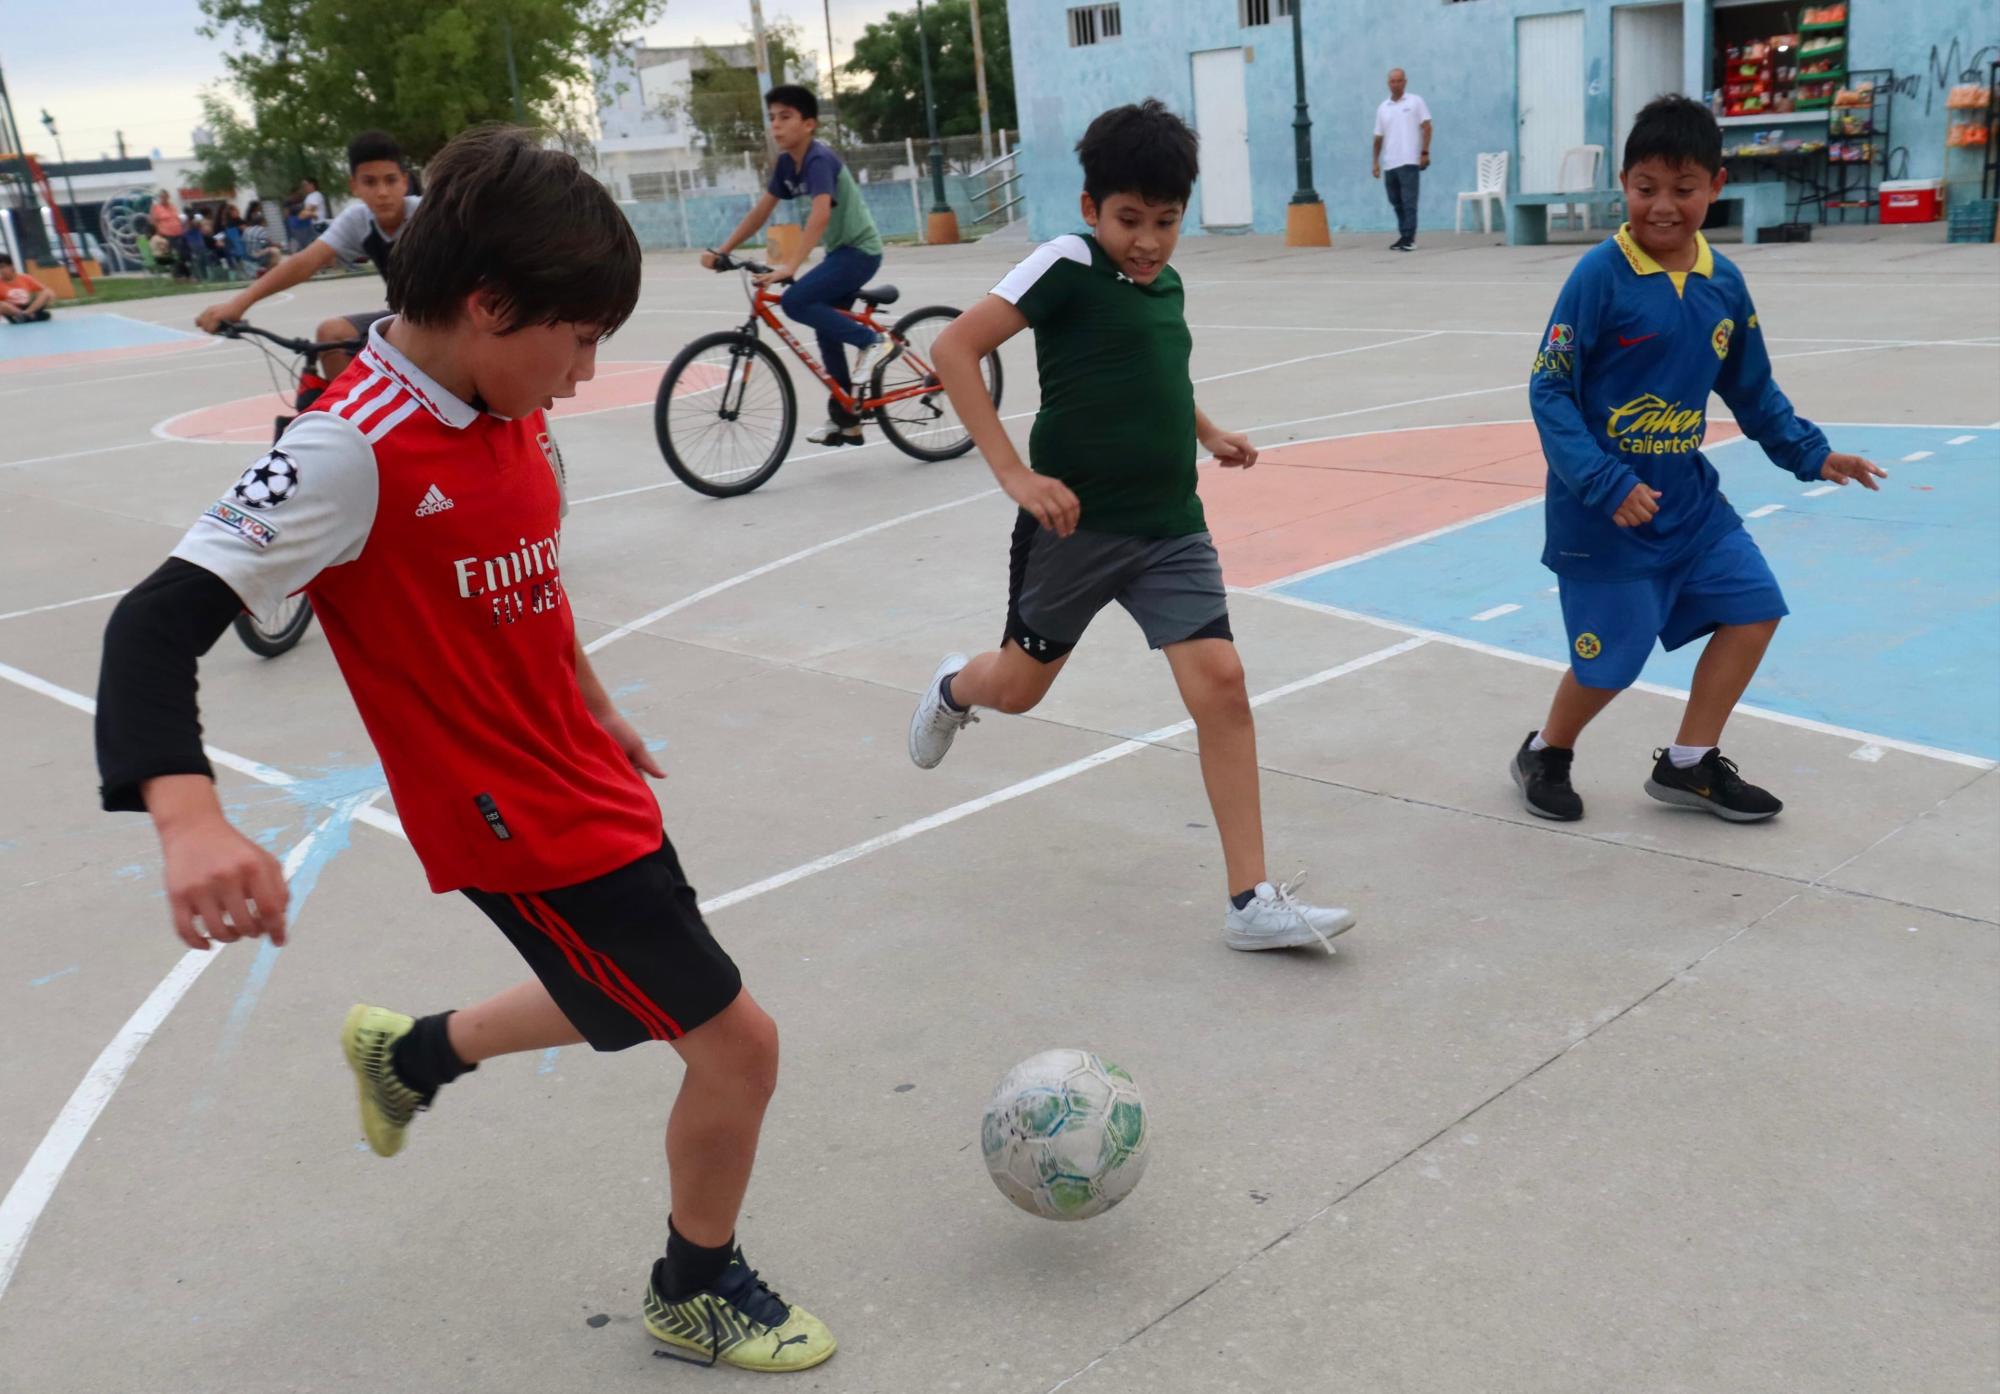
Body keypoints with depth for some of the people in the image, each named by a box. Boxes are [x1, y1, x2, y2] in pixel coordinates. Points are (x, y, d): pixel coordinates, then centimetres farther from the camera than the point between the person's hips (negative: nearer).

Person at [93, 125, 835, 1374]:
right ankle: (699, 1292, 27)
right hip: (523, 829, -9)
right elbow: (158, 624, -29)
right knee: (738, 1041, -2)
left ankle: (411, 1052, 53)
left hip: (585, 785, 9)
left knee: (629, 1006, 27)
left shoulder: (510, 416, -1)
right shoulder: (354, 451, -25)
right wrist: (191, 821, -45)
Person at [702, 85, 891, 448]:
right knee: (827, 332, 10)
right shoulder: (786, 163, 5)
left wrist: (790, 267, -42)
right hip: (840, 251, 9)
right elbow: (760, 211, 10)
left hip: (859, 250, -9)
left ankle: (873, 341, -12)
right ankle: (845, 422, 16)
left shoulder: (819, 159, -20)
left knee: (795, 302, -22)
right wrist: (721, 250, 3)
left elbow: (821, 214, -34)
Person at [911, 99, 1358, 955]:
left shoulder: (1166, 283, 10)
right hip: (1074, 523, -5)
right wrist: (1015, 474, -23)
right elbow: (955, 350, -17)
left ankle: (1252, 901, -6)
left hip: (1170, 527, 5)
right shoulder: (1067, 266, -10)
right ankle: (954, 688, 52)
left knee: (1220, 681, -10)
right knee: (1019, 686, 12)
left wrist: (1209, 434, 23)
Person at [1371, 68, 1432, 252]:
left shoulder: (1415, 101, 2)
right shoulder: (1382, 108, 13)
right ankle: (1403, 236, 18)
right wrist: (1376, 162, 10)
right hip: (1389, 164, 5)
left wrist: (1425, 152, -9)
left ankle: (1409, 239, -9)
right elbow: (1378, 137, 15)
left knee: (1409, 202, -8)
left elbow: (1426, 127, -1)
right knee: (1396, 203, 9)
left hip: (1409, 161, -5)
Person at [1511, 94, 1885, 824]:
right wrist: (1605, 485, -25)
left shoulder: (1725, 282, 2)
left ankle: (1688, 763, 21)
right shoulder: (1600, 276, -17)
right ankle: (1545, 755, 29)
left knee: (1755, 605, 7)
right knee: (1612, 658, 1)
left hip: (1686, 495, 7)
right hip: (1605, 508, -7)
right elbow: (1549, 390, -18)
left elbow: (1753, 390, 15)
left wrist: (1811, 453, 10)